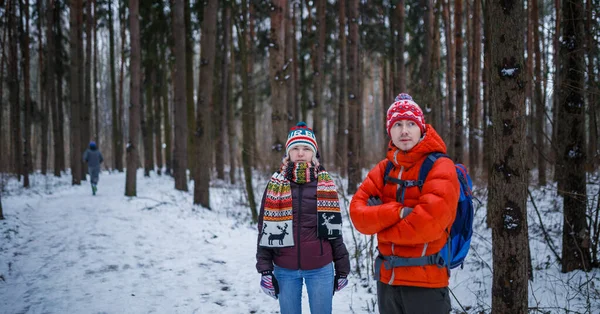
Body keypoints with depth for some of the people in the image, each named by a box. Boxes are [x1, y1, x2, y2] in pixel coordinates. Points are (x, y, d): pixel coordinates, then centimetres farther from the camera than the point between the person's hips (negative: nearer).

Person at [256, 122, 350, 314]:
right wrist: (265, 269, -4)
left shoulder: (325, 185, 3)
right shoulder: (275, 185, 1)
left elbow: (334, 229, 6)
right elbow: (265, 230, 1)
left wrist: (342, 268, 6)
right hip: (285, 270, 0)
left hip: (320, 269, 0)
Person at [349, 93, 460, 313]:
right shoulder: (383, 169, 8)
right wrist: (398, 212, -18)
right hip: (387, 279, 6)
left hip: (426, 282, -6)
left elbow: (429, 222, -22)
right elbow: (358, 213, -3)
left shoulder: (440, 167, -10)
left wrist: (380, 222, -8)